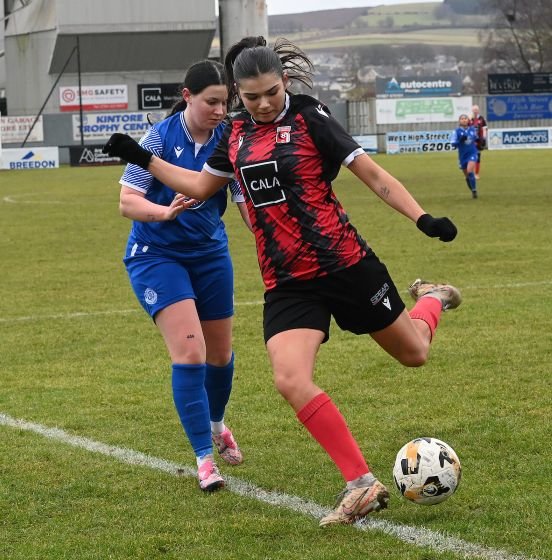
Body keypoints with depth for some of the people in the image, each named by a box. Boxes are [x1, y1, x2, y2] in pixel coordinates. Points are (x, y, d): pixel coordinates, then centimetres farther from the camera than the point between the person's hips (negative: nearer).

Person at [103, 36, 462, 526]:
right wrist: (142, 158, 23)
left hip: (346, 265, -3)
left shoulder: (310, 118, -6)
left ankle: (431, 299, 52)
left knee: (412, 352, 13)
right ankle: (362, 485, -11)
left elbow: (376, 177, -6)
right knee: (291, 381, -20)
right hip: (286, 283, 4)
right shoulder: (237, 135, 9)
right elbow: (199, 186, 26)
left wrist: (424, 219, -16)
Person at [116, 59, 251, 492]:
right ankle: (205, 458, -11)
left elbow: (248, 203, -11)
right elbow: (128, 201, -19)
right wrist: (166, 211, -38)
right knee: (189, 352, -18)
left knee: (220, 354, 16)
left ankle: (216, 424, 46)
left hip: (210, 253, 4)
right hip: (157, 256, -4)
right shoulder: (160, 138, -17)